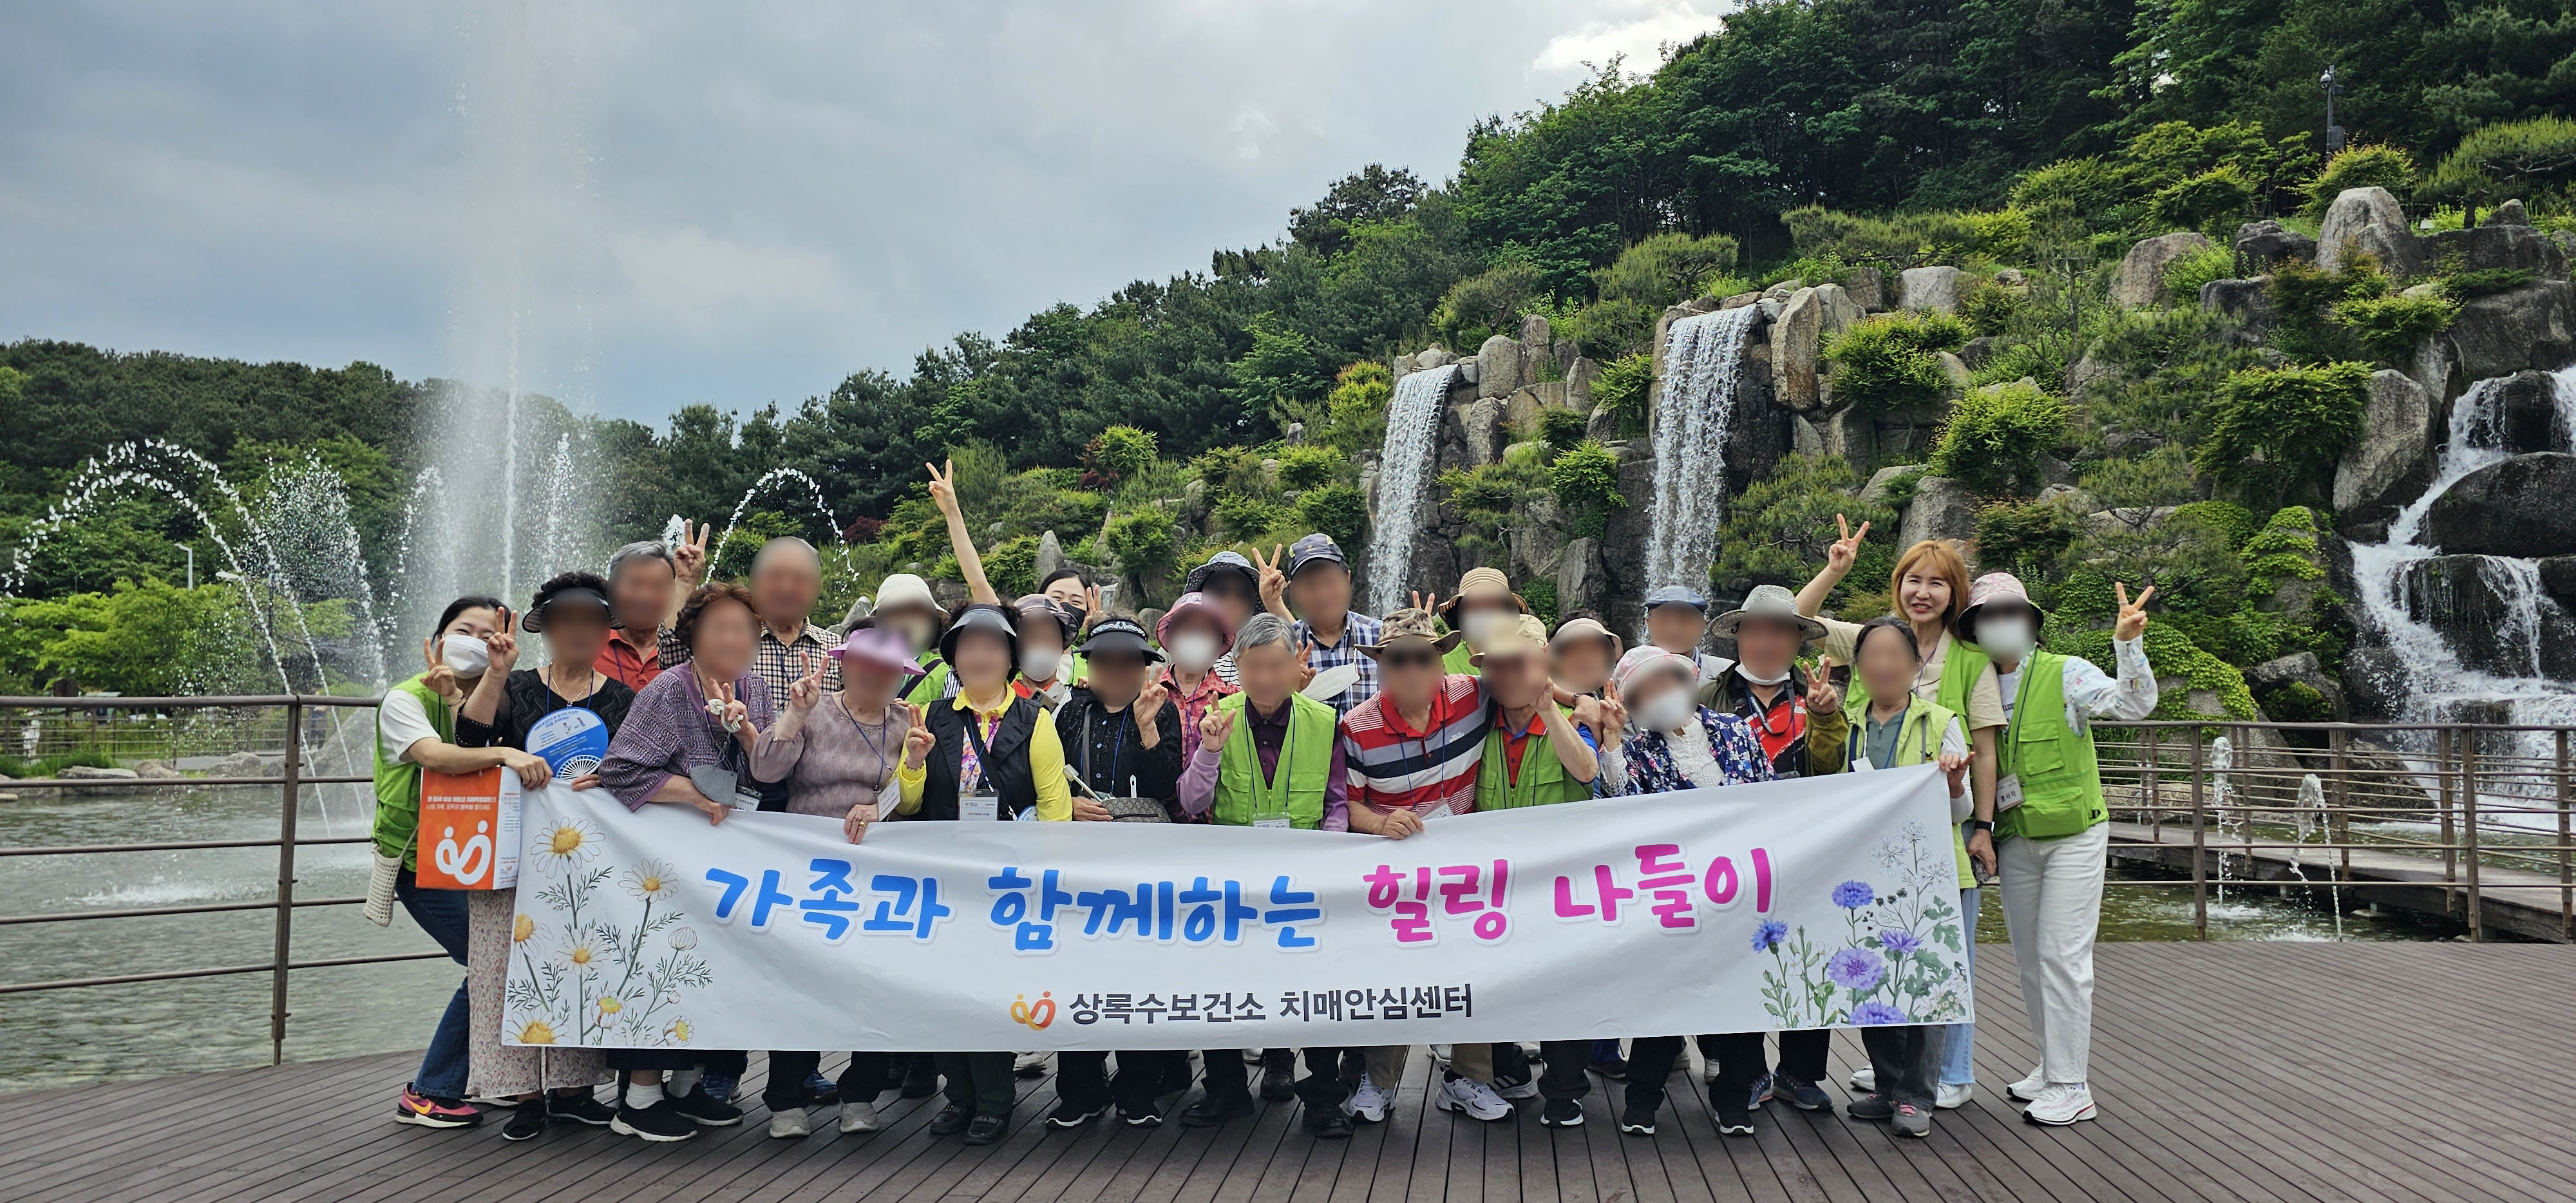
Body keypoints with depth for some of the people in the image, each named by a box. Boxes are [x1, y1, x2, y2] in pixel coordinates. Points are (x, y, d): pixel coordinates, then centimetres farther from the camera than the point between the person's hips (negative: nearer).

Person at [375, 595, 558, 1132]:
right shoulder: (405, 699, -7)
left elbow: (481, 742, -9)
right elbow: (434, 756, -28)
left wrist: (457, 699, -20)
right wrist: (505, 755, -44)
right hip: (422, 861, -6)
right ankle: (429, 1094, 0)